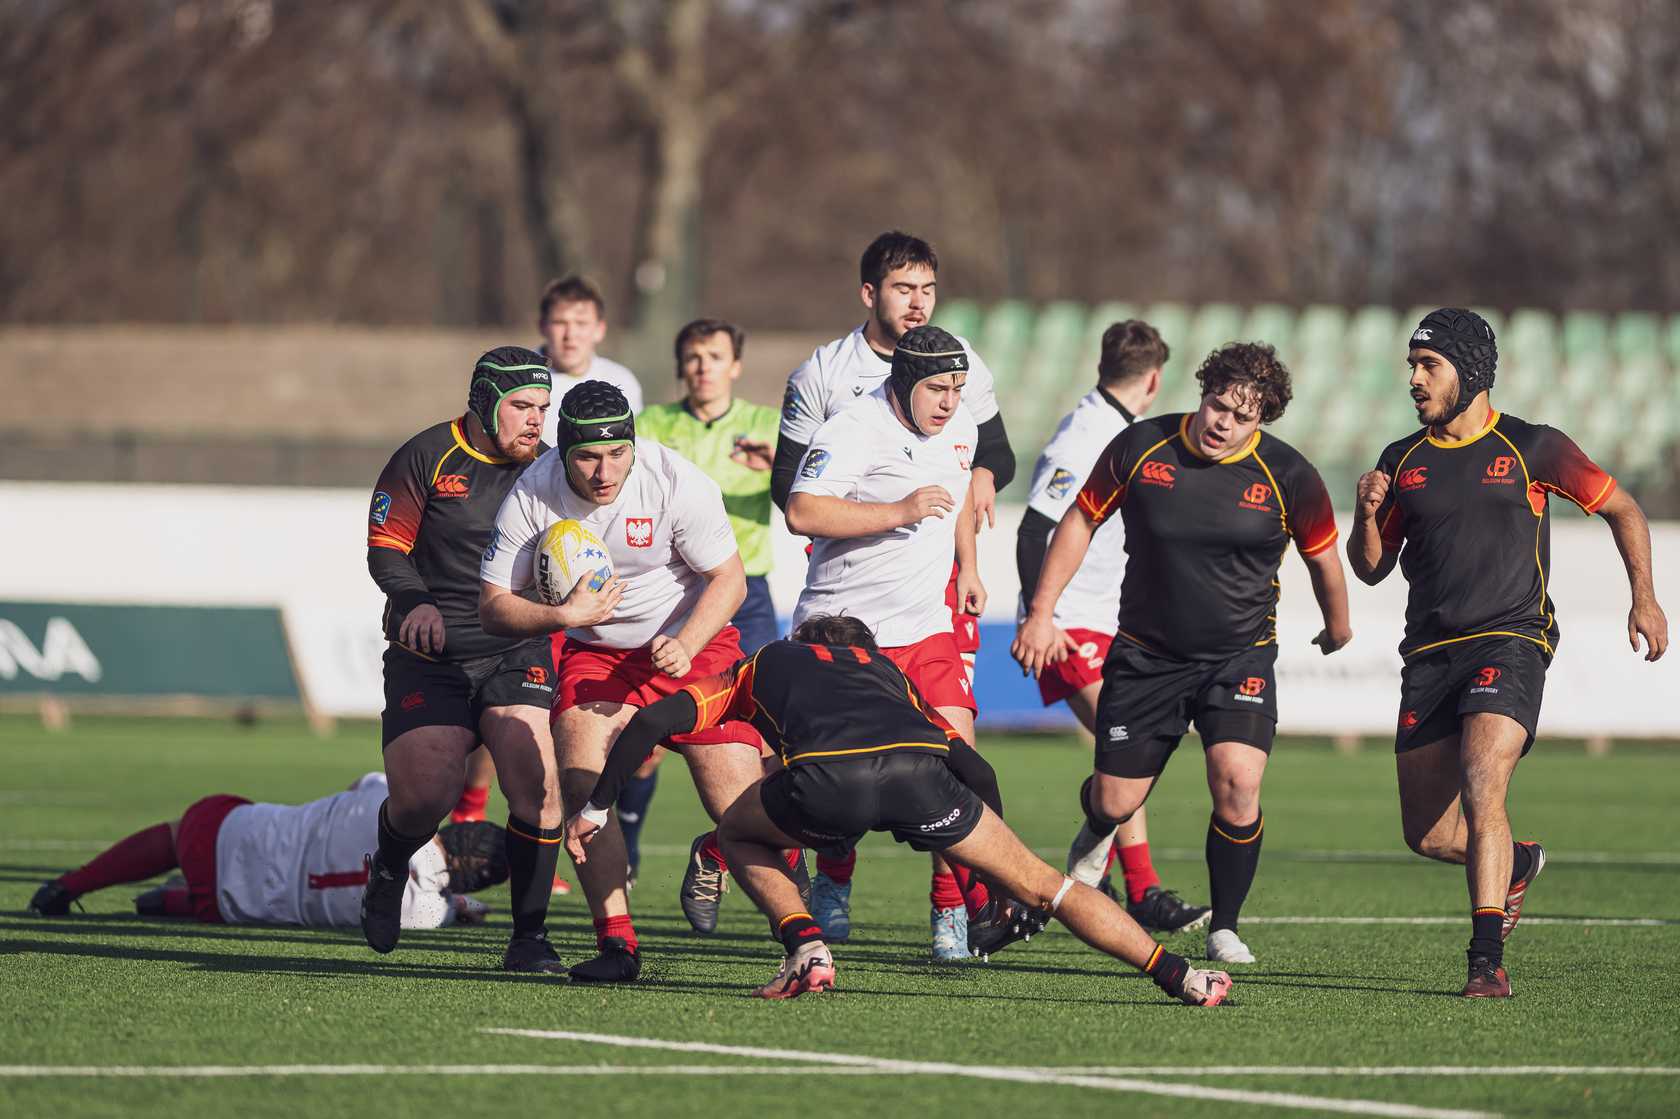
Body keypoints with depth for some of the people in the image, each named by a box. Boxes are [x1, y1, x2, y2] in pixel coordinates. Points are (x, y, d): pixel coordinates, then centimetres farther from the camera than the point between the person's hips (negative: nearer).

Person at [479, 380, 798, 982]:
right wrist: (563, 615, -27)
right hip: (595, 654, 2)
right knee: (580, 780, -21)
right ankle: (617, 943, -14)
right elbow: (494, 605, -9)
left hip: (695, 644, -2)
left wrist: (685, 646, -26)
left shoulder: (677, 481, -21)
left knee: (739, 807, -13)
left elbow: (729, 579, -11)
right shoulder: (532, 496, -16)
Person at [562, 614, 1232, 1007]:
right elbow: (975, 769, 33)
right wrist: (996, 874, 41)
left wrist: (596, 806, 36)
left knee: (740, 835, 30)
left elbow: (653, 721, 27)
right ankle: (1176, 976, 5)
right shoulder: (887, 670, 42)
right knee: (1039, 884, 15)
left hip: (827, 777, -2)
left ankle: (807, 952, 11)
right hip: (918, 768, 2)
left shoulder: (762, 666, 39)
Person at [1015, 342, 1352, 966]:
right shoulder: (1140, 447, -9)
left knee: (1237, 781, -23)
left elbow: (1322, 556, 7)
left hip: (1239, 657, -1)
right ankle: (1095, 842, 44)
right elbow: (1083, 519, 5)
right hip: (1145, 653, 1)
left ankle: (1225, 928, -4)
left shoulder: (1287, 476, -11)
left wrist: (1337, 627, 21)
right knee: (1114, 802, 3)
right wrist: (1041, 611, 2)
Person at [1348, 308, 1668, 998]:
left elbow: (1621, 508, 12)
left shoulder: (1531, 449, 1)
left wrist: (1643, 597, 2)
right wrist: (1367, 515, -4)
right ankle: (1517, 865, 36)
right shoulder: (1402, 462, 11)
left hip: (1511, 643, -5)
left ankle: (1487, 961, -23)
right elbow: (1371, 569, 17)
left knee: (1481, 792, -25)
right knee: (1427, 834, 3)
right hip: (1431, 652, 5)